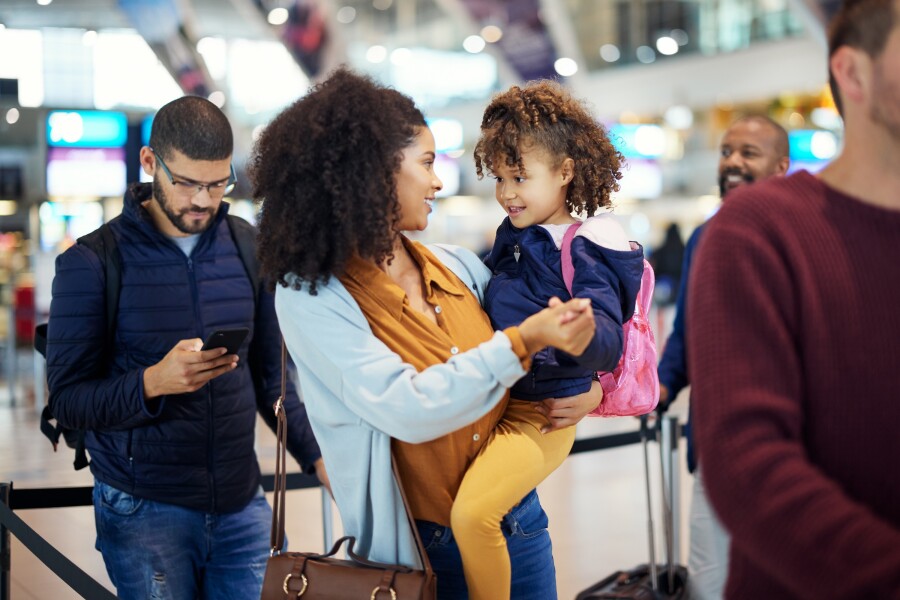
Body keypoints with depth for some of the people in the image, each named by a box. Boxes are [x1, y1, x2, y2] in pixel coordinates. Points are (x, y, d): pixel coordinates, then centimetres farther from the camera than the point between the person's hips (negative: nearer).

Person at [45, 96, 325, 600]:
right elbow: (67, 400, -9)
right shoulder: (90, 263, -7)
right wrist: (153, 382, -25)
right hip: (143, 512, -3)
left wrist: (317, 456, 3)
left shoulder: (247, 248, 4)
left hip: (242, 502, 3)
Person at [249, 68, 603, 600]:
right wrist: (523, 342, -26)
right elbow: (408, 411, -25)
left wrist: (592, 387, -4)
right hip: (427, 549, -5)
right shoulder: (311, 297, -15)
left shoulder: (458, 267, 2)